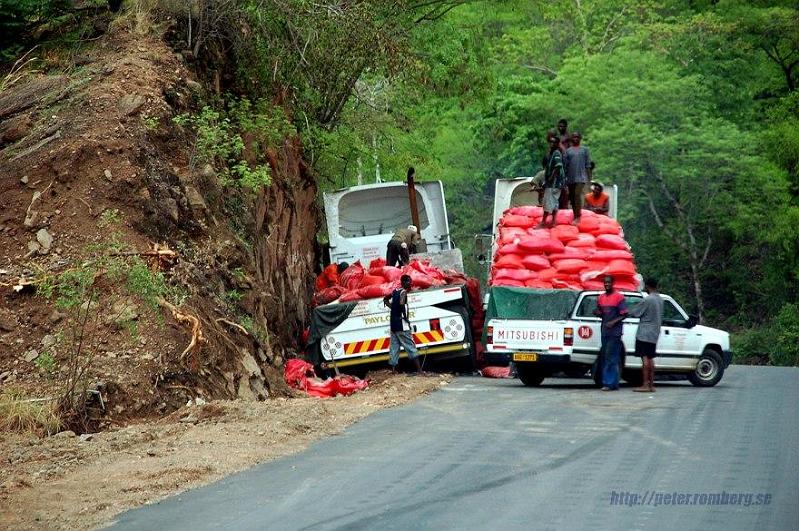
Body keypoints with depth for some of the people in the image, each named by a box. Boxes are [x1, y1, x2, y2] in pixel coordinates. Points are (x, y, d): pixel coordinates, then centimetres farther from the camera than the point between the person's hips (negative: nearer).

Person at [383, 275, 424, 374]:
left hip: (393, 323, 8)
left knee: (394, 347, 8)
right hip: (401, 324, -8)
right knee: (410, 346, -5)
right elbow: (401, 304, -30)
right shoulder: (403, 292, -12)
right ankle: (419, 370, -6)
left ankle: (393, 370, 6)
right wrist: (405, 317, -19)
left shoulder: (395, 291, 13)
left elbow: (385, 299, 27)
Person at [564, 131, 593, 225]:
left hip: (581, 177, -4)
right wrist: (564, 177, 2)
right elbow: (565, 164, 8)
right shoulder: (568, 151, 10)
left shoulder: (584, 150, 6)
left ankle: (578, 217, -16)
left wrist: (589, 177, -1)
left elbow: (588, 164, 4)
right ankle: (575, 216, 19)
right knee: (572, 197, 8)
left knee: (577, 194, -18)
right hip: (570, 178, 4)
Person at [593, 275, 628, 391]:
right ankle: (606, 382, 11)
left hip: (615, 332, -7)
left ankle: (611, 383, -12)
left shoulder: (619, 297, -5)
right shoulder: (601, 298, 14)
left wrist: (613, 322, -20)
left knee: (611, 358, -11)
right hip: (604, 332, 7)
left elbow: (624, 314, -7)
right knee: (605, 357, 7)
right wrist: (597, 313, 1)